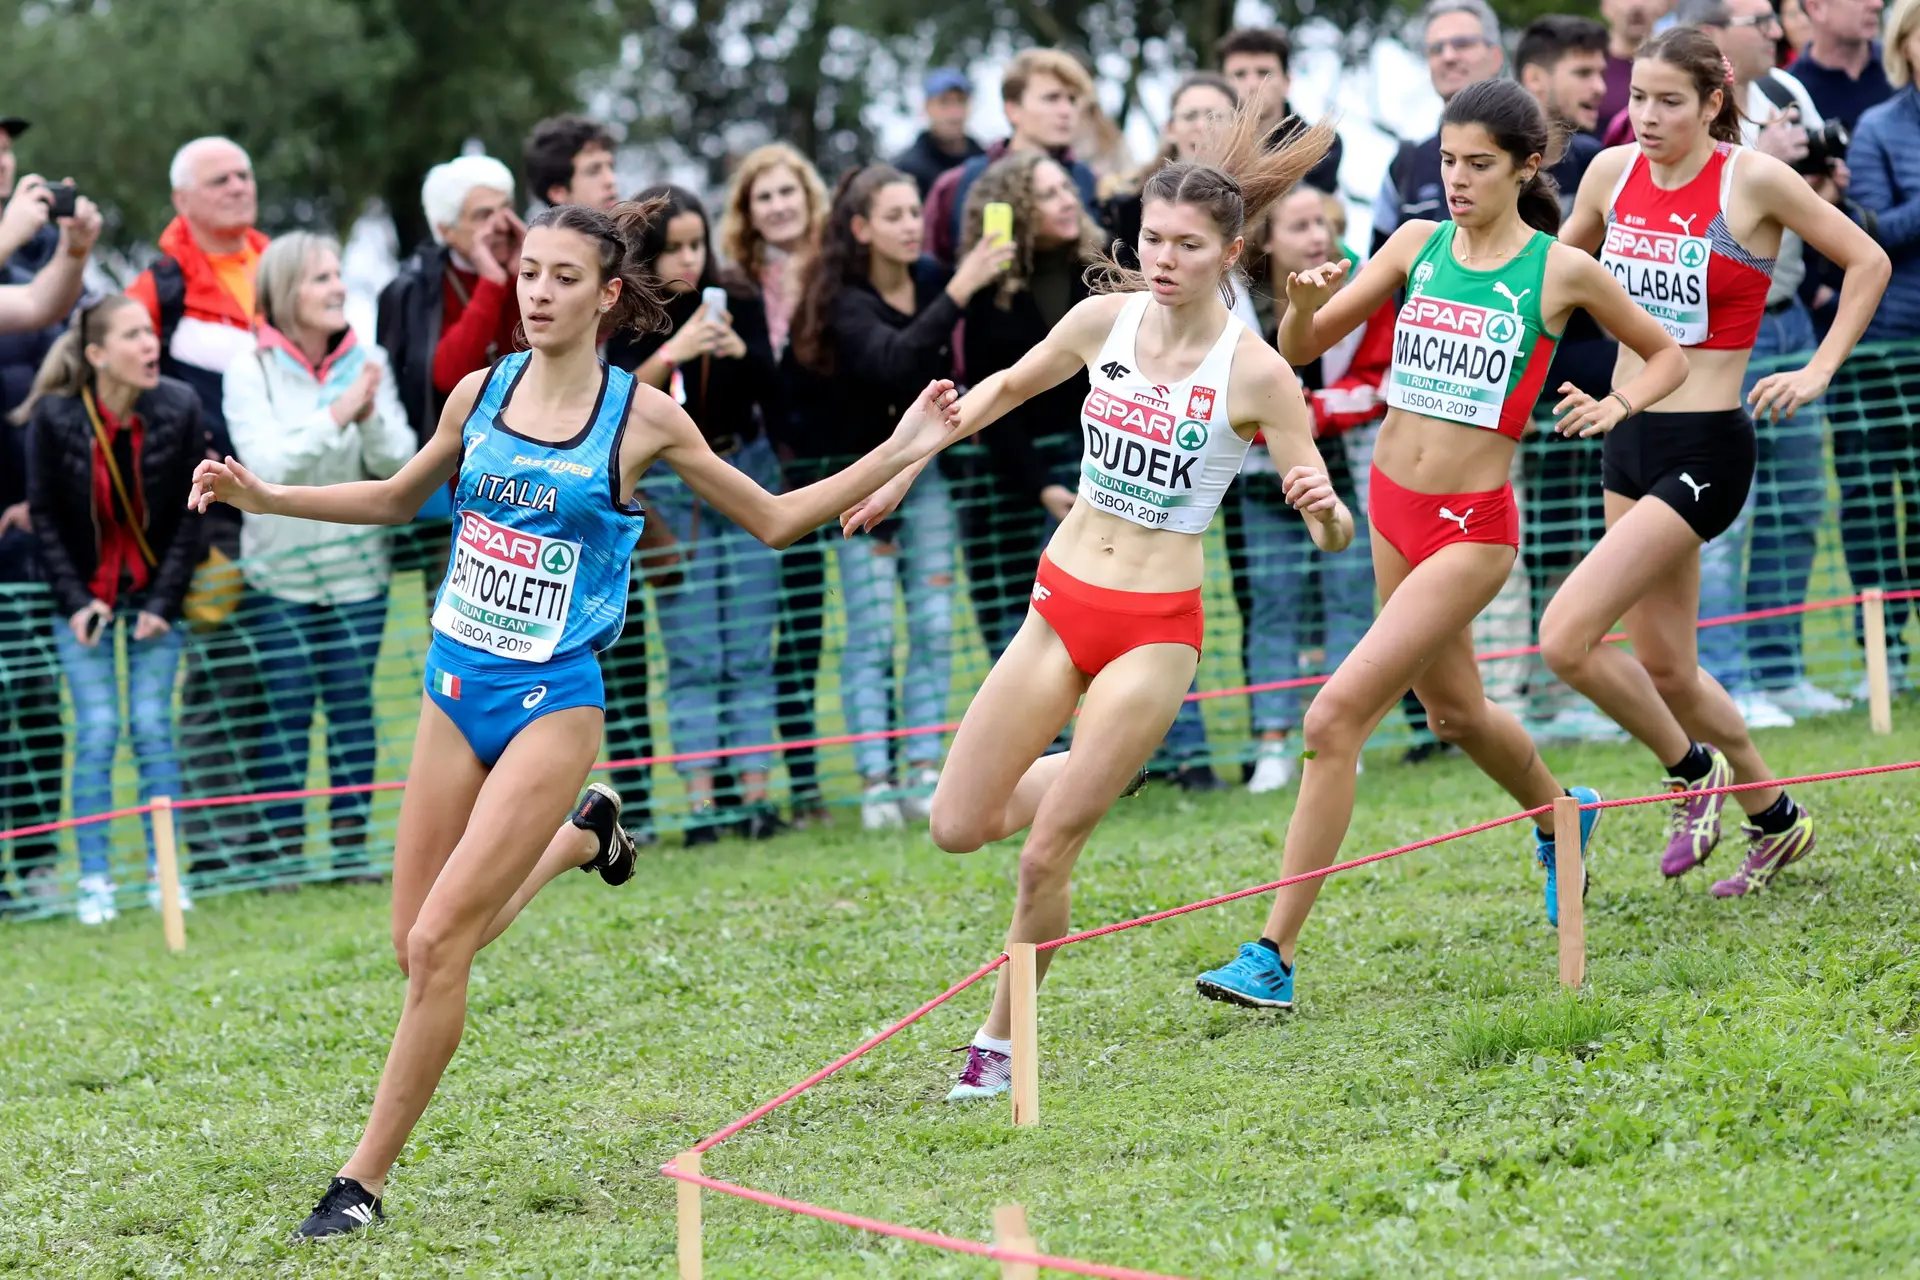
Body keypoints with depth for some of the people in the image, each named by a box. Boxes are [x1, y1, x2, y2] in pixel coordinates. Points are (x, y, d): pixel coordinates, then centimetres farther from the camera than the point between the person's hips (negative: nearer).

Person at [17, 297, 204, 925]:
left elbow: (189, 514, -5)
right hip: (85, 595, -1)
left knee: (153, 726, -3)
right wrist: (76, 602, -10)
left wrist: (163, 603, -9)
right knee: (96, 732, -5)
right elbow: (44, 516, -5)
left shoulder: (179, 408, -12)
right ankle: (94, 880, 1)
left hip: (155, 590, 1)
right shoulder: (55, 417, -15)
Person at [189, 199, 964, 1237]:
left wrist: (898, 453, -3)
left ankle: (365, 1180, -4)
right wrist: (261, 496, 11)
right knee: (419, 946, 7)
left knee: (438, 941, -13)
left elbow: (773, 520, 6)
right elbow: (398, 499, 21)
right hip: (456, 686, 5)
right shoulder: (481, 394, 3)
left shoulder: (642, 416, -7)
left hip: (551, 700, -5)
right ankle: (581, 835, 35)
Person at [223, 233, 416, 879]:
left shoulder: (368, 364, 2)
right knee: (285, 709, -4)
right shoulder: (250, 370, -6)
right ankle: (285, 850, 2)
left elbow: (399, 462, -1)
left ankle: (352, 845, 10)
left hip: (357, 567, 3)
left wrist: (370, 415, -20)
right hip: (279, 570, -3)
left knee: (353, 705, 3)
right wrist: (337, 414, -21)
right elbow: (265, 464, -17)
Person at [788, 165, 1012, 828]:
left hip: (927, 471, 5)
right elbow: (894, 360, -38)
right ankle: (875, 784, -8)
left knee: (933, 628, 0)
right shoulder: (846, 302, -17)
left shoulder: (930, 278, -2)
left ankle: (924, 775, 3)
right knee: (871, 636, -8)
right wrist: (959, 291, -43)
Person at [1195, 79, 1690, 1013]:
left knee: (1334, 719, -16)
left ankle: (1275, 954, -13)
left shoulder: (1561, 271, -8)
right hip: (1391, 506, 6)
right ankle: (1558, 815, 58)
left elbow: (1667, 355, 8)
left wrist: (1616, 405, -11)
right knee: (1453, 709, 26)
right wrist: (1305, 304, -19)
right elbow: (1302, 348, 2)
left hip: (1472, 527, -6)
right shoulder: (1419, 244, 2)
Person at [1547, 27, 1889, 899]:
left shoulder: (1753, 181, -12)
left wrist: (1819, 371, -6)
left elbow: (1868, 262, -2)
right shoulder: (1614, 173, 3)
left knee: (1566, 638, -16)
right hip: (1629, 437, 7)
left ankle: (1692, 768, 7)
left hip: (1704, 447, -7)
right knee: (1664, 668, 13)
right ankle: (1774, 819, 33)